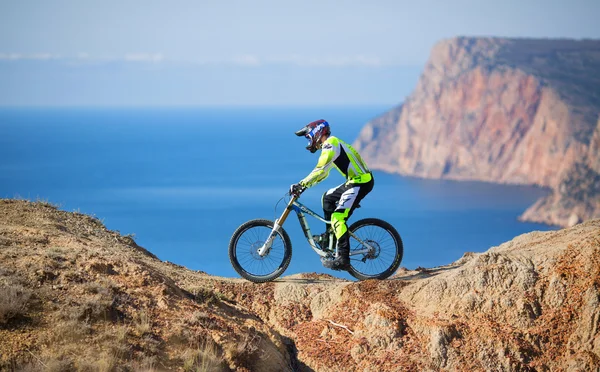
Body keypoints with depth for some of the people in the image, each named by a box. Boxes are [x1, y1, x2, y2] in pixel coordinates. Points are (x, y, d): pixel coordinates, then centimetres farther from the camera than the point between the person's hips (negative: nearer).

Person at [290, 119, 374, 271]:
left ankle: (343, 259, -19)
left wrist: (301, 185, -23)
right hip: (356, 180, 11)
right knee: (328, 197, 25)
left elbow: (320, 170, -23)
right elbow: (322, 173, 24)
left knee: (338, 217, -16)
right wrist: (303, 185, 16)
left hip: (361, 182, -11)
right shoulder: (331, 145, 20)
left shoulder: (330, 144, -12)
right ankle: (329, 236, 27)